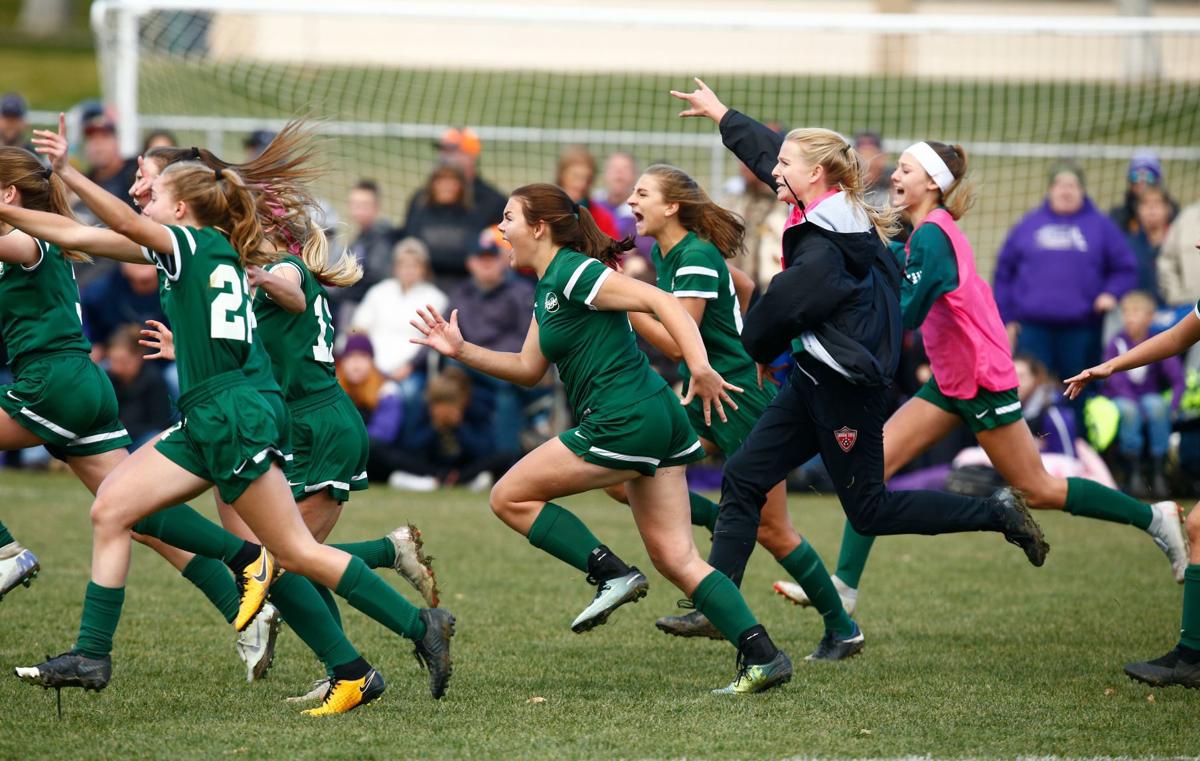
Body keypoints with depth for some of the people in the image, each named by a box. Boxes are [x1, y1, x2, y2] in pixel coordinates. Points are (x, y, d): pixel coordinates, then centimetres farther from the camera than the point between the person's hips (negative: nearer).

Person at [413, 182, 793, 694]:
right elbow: (528, 368, 27)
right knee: (676, 559, 6)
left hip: (623, 421, -10)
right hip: (657, 421, 10)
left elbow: (660, 301, -18)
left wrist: (700, 369, -29)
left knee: (510, 497, 2)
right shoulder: (547, 289, 20)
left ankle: (612, 574, -5)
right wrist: (461, 351, 18)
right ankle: (763, 657, -3)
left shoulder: (572, 273, -10)